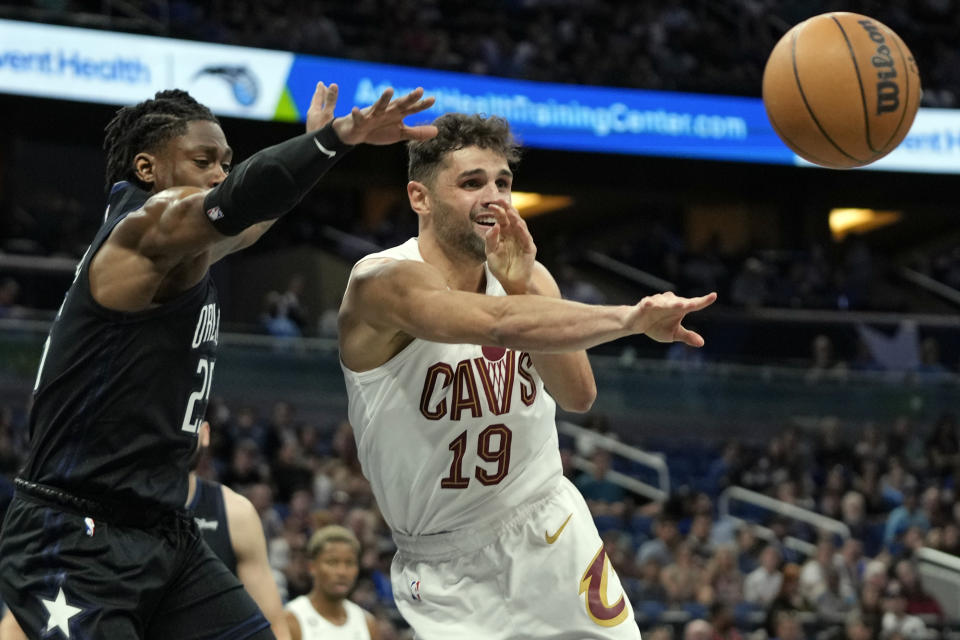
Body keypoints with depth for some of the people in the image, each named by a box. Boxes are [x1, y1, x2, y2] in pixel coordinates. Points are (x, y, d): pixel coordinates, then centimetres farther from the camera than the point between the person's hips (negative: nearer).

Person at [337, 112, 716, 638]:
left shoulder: (527, 275, 2)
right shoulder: (383, 282, -19)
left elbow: (578, 396, -11)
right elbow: (499, 323, -37)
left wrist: (524, 286, -21)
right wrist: (630, 318, -47)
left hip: (547, 535, 5)